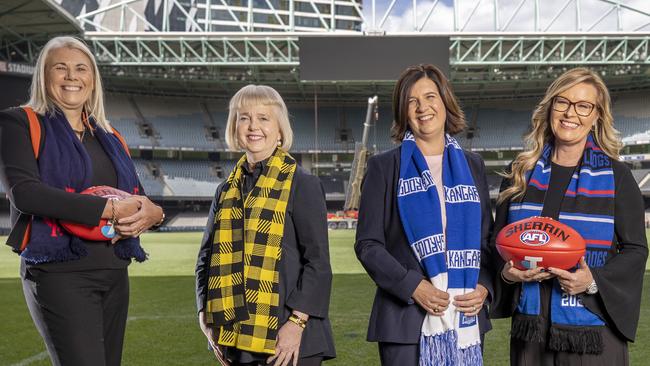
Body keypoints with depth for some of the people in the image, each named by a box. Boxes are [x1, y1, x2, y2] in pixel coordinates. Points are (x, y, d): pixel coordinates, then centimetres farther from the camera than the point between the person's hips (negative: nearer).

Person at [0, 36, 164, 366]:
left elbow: (138, 198, 19)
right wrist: (108, 209, -20)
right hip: (59, 273, -6)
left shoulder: (109, 138, 17)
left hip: (115, 272, 6)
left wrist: (151, 213, -7)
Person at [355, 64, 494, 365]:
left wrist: (484, 286, -3)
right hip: (407, 318, -3)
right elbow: (368, 244, -3)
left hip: (466, 316, 3)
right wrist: (413, 287, -15)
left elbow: (487, 237, 14)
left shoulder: (472, 165, 12)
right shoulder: (384, 167, 2)